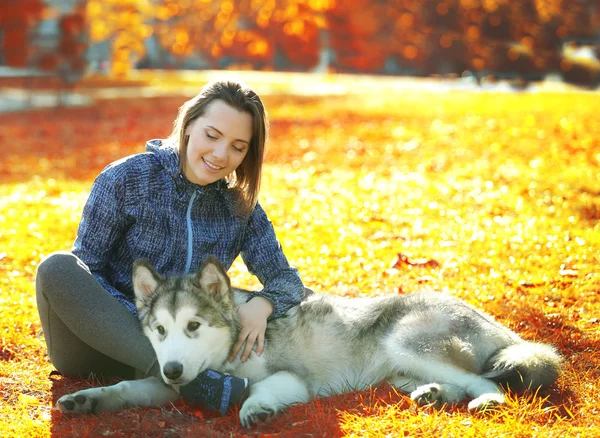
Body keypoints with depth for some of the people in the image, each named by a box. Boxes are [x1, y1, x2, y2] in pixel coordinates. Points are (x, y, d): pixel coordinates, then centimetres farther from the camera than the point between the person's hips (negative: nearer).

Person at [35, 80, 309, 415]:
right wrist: (144, 321, -26)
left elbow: (286, 278, -3)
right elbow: (86, 269, -10)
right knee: (57, 269, -34)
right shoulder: (125, 179, -8)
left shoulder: (241, 207, 1)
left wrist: (262, 305, -27)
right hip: (102, 339, -2)